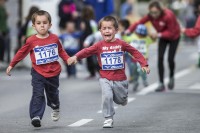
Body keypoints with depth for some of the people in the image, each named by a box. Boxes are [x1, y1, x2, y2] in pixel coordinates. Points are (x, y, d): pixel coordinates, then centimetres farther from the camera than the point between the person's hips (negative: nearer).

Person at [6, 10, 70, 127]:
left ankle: (55, 108, 48)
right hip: (38, 74, -2)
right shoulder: (31, 41, -9)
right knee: (38, 95, -15)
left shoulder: (54, 38, -3)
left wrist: (68, 60, 0)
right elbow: (22, 53, 2)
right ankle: (36, 117, -18)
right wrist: (11, 65, 7)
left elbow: (61, 51, 12)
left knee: (53, 94, 19)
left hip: (53, 73, 2)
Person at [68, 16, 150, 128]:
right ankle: (108, 119, -3)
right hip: (105, 79, -1)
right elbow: (87, 51, -15)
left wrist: (144, 64, -2)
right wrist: (76, 57, -32)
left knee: (121, 100, 14)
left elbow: (135, 52, 2)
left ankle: (122, 97, 52)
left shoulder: (121, 44, -6)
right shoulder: (99, 45, -6)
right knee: (107, 97, -19)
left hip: (120, 79, 1)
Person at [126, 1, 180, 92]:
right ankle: (161, 84, -2)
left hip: (174, 37, -4)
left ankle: (171, 77, 25)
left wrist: (158, 35, -39)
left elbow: (171, 32, -29)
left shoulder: (168, 16, -35)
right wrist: (129, 30, -40)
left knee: (170, 59, -7)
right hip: (163, 37, 4)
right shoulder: (151, 16, -22)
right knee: (160, 58, -8)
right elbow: (140, 22, -25)